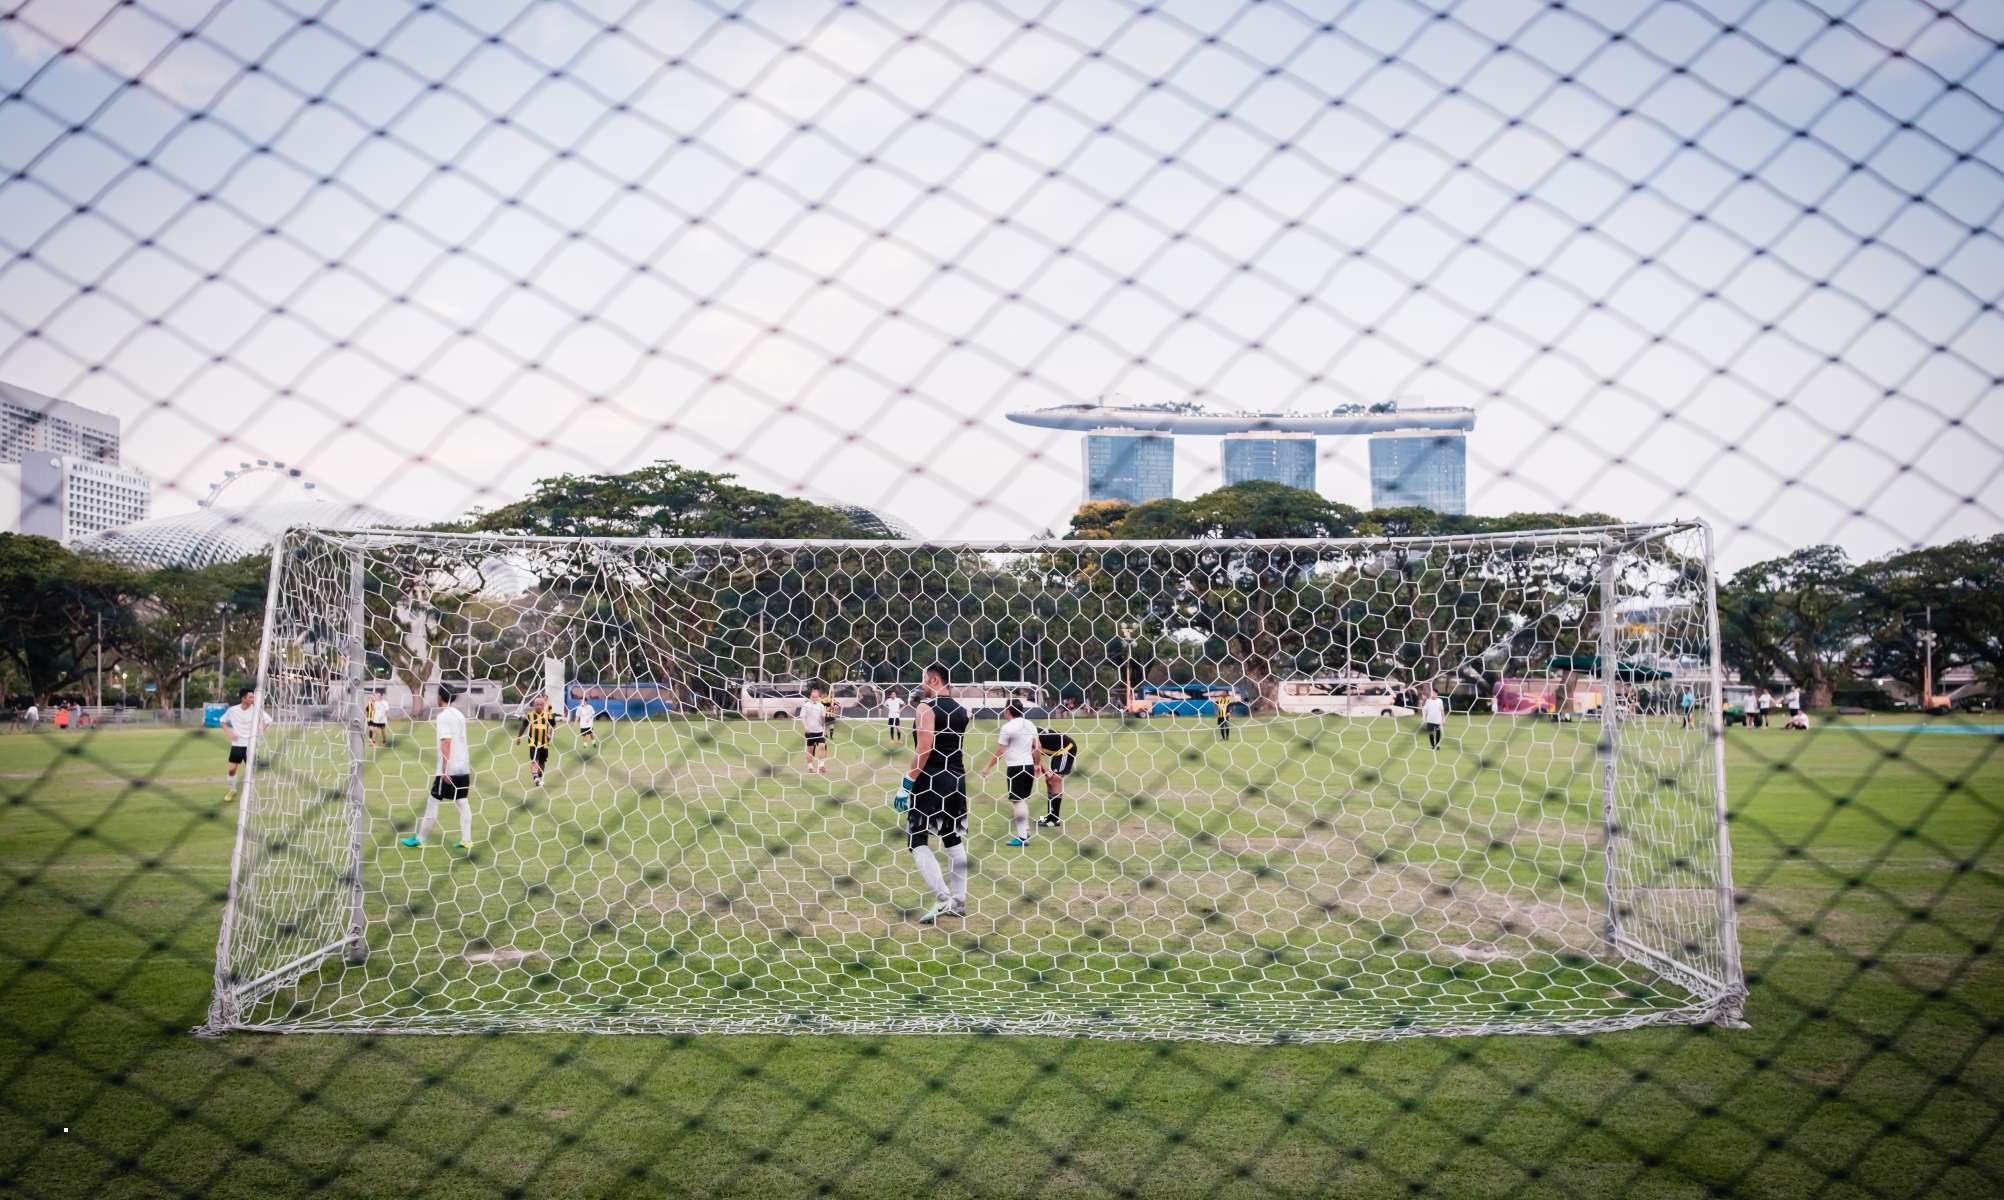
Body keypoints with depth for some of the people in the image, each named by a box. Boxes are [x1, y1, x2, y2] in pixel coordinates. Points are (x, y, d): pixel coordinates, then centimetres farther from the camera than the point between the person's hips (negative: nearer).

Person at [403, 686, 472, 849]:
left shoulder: (443, 716, -12)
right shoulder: (460, 715, 11)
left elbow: (446, 742, -19)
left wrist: (445, 769, -21)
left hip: (448, 770, -7)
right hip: (464, 768, 7)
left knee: (433, 803, 1)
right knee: (464, 803, 5)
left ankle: (419, 839, 8)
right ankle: (466, 840, 2)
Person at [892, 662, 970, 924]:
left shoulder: (926, 707, -11)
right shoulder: (961, 710, 10)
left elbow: (924, 749, -21)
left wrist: (906, 784, -20)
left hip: (930, 781, -7)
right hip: (957, 779, 7)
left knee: (918, 841, -4)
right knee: (953, 840, 16)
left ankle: (943, 899, -17)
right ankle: (959, 901, 19)